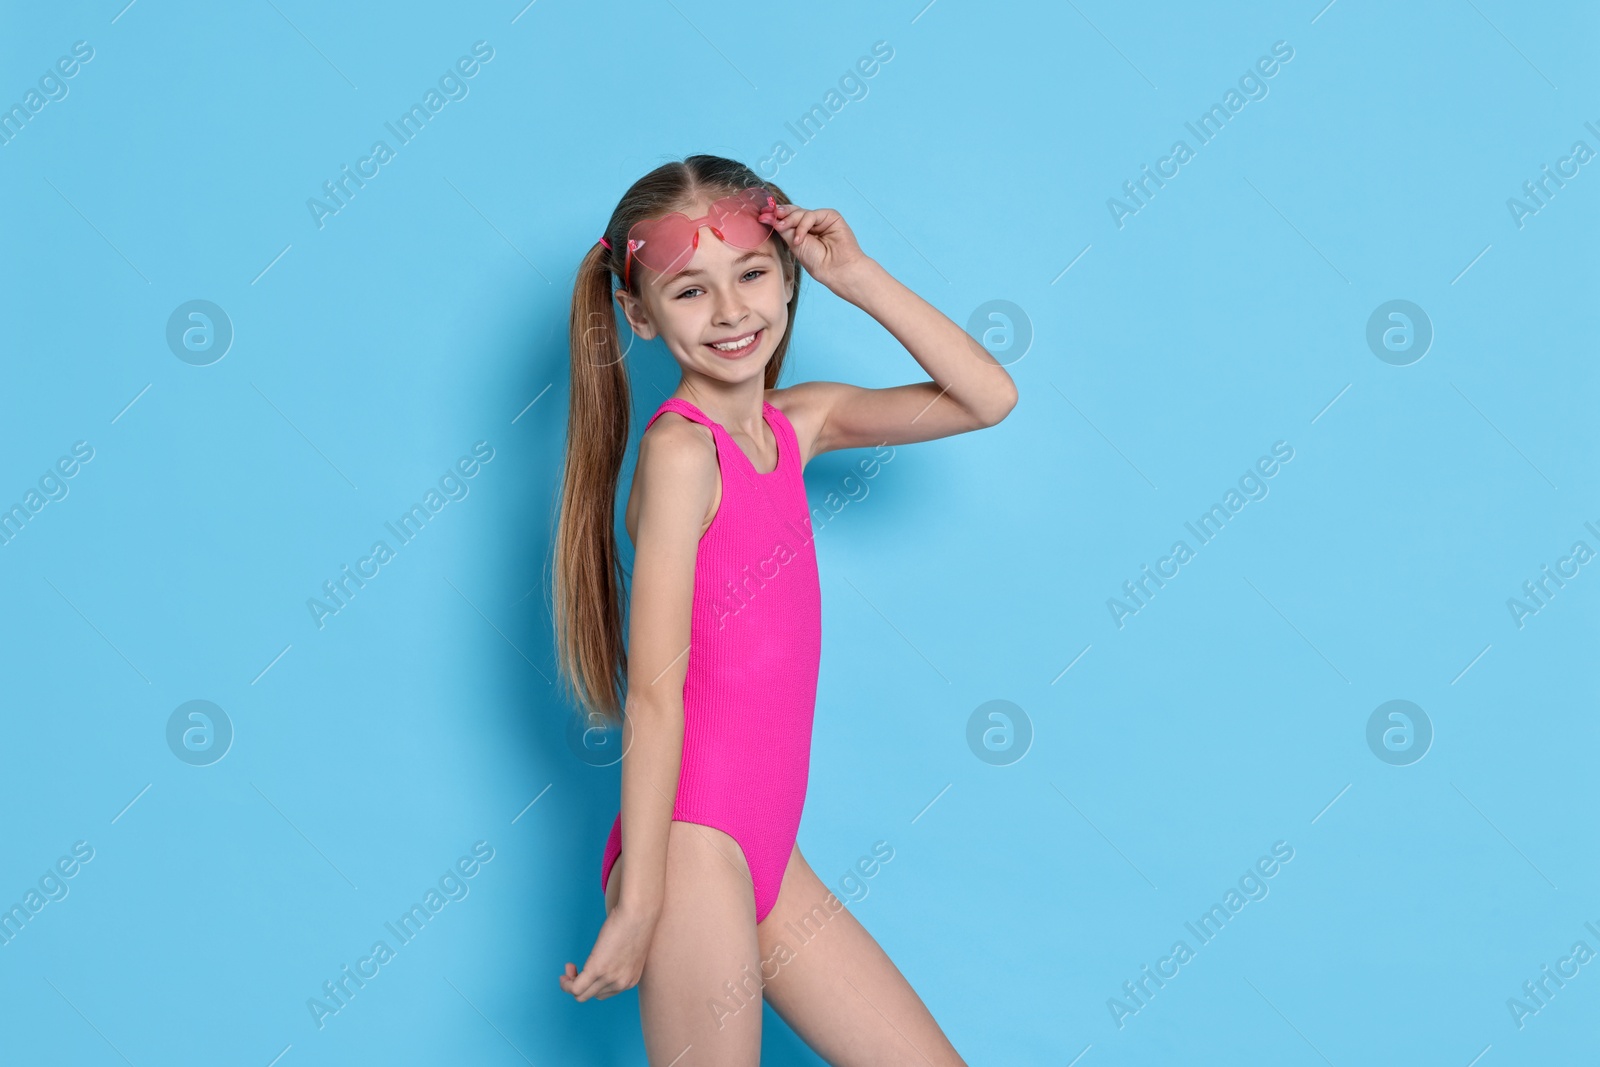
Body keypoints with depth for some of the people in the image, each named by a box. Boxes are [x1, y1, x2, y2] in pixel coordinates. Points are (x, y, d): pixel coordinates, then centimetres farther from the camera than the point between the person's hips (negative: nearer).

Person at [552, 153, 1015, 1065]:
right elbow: (656, 691, -16)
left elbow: (987, 398, 9)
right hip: (691, 845, -8)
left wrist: (858, 278, 1)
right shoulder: (681, 448, -13)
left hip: (768, 854, 8)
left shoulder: (801, 423, 9)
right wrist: (639, 902, -15)